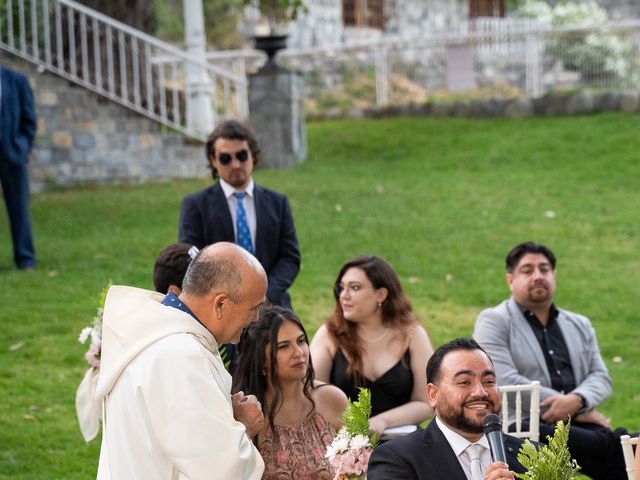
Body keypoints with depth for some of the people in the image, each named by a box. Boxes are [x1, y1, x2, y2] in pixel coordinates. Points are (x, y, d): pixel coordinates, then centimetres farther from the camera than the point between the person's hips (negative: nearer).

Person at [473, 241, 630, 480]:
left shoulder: (580, 325, 23)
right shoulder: (494, 322, 4)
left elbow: (600, 377, 14)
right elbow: (505, 382, -9)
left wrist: (576, 401, -12)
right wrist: (575, 413, -10)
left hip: (577, 426, 5)